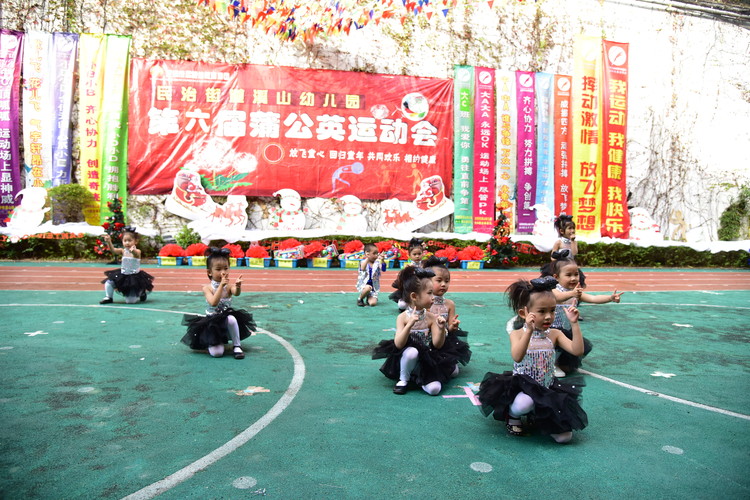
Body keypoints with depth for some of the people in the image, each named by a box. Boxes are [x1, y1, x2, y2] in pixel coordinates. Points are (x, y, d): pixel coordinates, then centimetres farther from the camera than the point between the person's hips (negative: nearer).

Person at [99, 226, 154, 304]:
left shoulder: (137, 251, -16)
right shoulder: (123, 251, -3)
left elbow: (136, 253, -40)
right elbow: (113, 250, -19)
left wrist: (133, 251, -65)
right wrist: (109, 242, -39)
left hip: (134, 277, -5)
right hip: (123, 275, 5)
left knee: (130, 301, -5)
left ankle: (141, 293, 26)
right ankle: (108, 297, 13)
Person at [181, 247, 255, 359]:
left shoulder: (229, 286, -6)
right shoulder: (207, 288, -9)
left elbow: (236, 293, -29)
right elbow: (214, 303, -27)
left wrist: (238, 287, -53)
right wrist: (221, 285, -35)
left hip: (226, 320, 1)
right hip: (212, 322, -1)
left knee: (231, 319, -37)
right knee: (216, 353, -16)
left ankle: (237, 346, -14)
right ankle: (212, 342, 21)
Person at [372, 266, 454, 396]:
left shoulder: (431, 317, -5)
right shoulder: (403, 317, -12)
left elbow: (437, 345, -7)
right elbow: (398, 344, -23)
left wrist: (441, 329, -25)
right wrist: (410, 324, -34)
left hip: (427, 360, 2)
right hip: (408, 356, -2)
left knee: (434, 389, -22)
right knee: (411, 351, -37)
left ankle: (419, 378, 10)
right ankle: (403, 380, -9)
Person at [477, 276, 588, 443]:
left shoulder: (554, 334, 0)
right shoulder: (517, 334, -10)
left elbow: (577, 351, -14)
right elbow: (517, 357, -30)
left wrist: (574, 323, -19)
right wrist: (529, 330, -38)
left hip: (548, 391, 4)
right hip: (522, 387, -3)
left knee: (564, 436, -7)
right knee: (524, 403, -39)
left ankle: (536, 417, 24)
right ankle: (512, 415, 0)